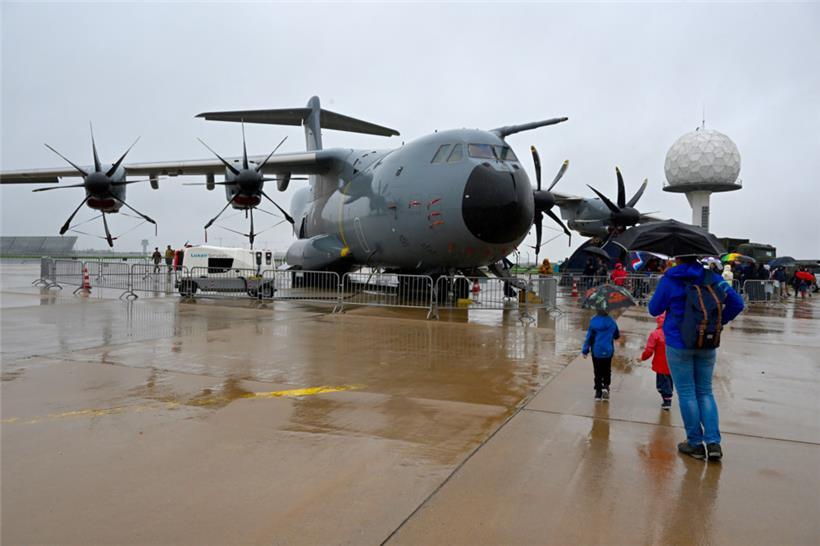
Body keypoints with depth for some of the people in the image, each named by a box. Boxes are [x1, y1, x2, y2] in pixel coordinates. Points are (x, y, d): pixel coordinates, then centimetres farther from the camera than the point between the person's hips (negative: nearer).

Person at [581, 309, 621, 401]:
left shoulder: (593, 322, -10)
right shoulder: (612, 322, -5)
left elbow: (589, 337, -8)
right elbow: (617, 335, 11)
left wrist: (585, 350, -1)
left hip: (596, 351, -1)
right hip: (608, 351, 1)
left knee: (598, 372, 10)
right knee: (607, 371, 17)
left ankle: (598, 392, 10)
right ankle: (605, 386, -4)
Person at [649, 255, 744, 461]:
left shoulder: (669, 280, -9)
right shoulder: (712, 278, 1)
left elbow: (654, 309, -4)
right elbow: (737, 303, 0)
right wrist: (720, 321, 12)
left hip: (679, 345, -3)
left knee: (687, 394, 5)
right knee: (705, 392, 13)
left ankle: (695, 443, 11)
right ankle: (713, 442, 6)